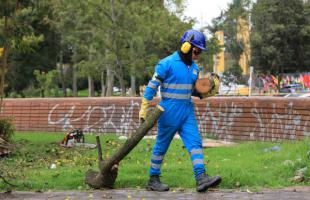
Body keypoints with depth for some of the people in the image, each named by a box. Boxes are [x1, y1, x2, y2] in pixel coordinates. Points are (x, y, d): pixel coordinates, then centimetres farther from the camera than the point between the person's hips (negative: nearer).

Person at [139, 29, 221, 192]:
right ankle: (153, 180, 15)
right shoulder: (167, 64, -12)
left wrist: (205, 92, 1)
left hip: (187, 112, 6)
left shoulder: (194, 68, 10)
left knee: (195, 142, -7)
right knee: (161, 146, 4)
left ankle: (201, 179, -14)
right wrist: (144, 110, -10)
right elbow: (152, 87, -9)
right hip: (169, 112, -6)